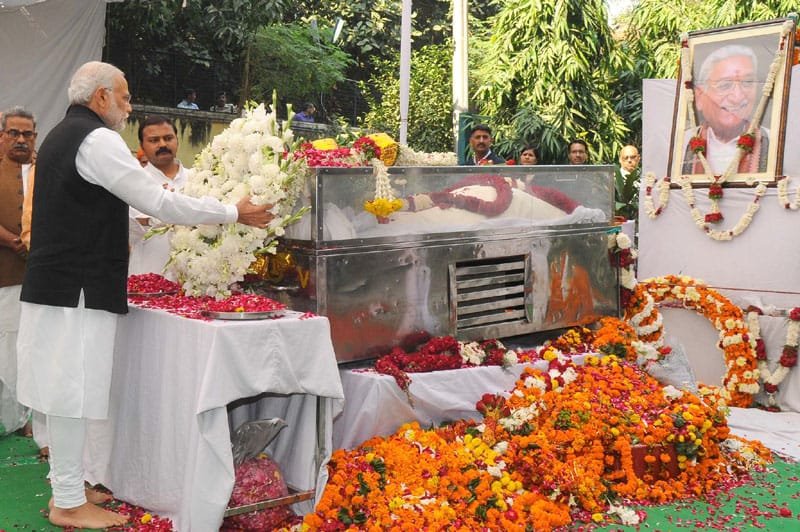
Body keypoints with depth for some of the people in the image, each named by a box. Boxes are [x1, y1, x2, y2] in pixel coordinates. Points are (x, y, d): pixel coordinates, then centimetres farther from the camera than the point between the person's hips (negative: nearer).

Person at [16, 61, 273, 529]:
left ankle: (67, 488, 25)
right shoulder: (98, 139, -13)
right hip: (80, 291, -10)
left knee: (65, 388, 14)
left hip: (52, 284, 10)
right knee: (74, 391, -3)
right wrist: (234, 214, -9)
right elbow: (160, 202, -16)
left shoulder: (59, 136, 18)